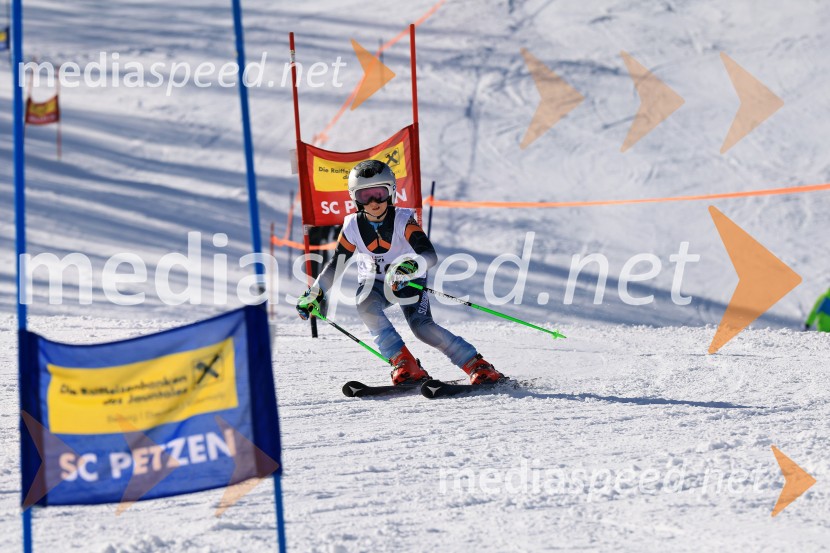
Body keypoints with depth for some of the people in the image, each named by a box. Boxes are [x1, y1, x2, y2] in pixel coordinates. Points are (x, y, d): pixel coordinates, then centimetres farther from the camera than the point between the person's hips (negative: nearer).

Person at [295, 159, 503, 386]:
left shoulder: (404, 220, -20)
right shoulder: (353, 227, -11)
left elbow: (430, 255, -30)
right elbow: (336, 263, 3)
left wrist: (412, 265, -52)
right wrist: (315, 293, -3)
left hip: (407, 282, -3)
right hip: (373, 282, 3)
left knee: (422, 327, -25)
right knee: (366, 307, -31)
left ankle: (477, 365, -14)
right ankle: (404, 365, -28)